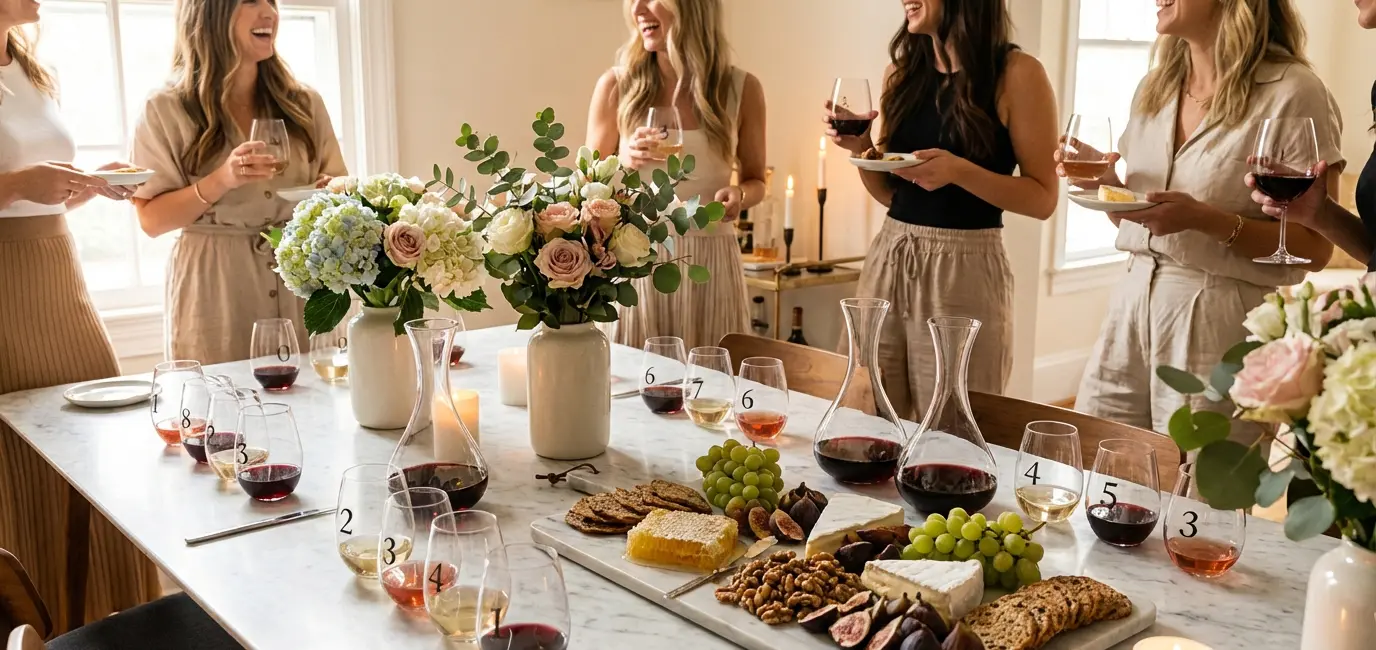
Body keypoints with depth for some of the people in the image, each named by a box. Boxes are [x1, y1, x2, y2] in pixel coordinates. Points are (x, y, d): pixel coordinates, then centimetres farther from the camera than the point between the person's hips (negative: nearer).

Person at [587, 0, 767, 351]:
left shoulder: (741, 89, 0)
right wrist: (624, 163, -14)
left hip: (711, 264, 1)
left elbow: (755, 181, 13)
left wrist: (740, 196, -9)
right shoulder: (617, 85, -2)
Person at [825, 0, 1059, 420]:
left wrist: (958, 171, -20)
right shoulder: (903, 73, 9)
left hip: (964, 270, -5)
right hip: (888, 261, 5)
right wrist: (861, 146, -4)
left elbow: (1043, 199, -7)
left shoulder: (1016, 74, -7)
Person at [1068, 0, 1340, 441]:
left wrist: (1203, 218, -22)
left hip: (1222, 325, -6)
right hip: (1132, 306, 6)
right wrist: (1103, 181, -1)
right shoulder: (1155, 89, 12)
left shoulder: (1291, 93, -9)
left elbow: (1314, 248, -10)